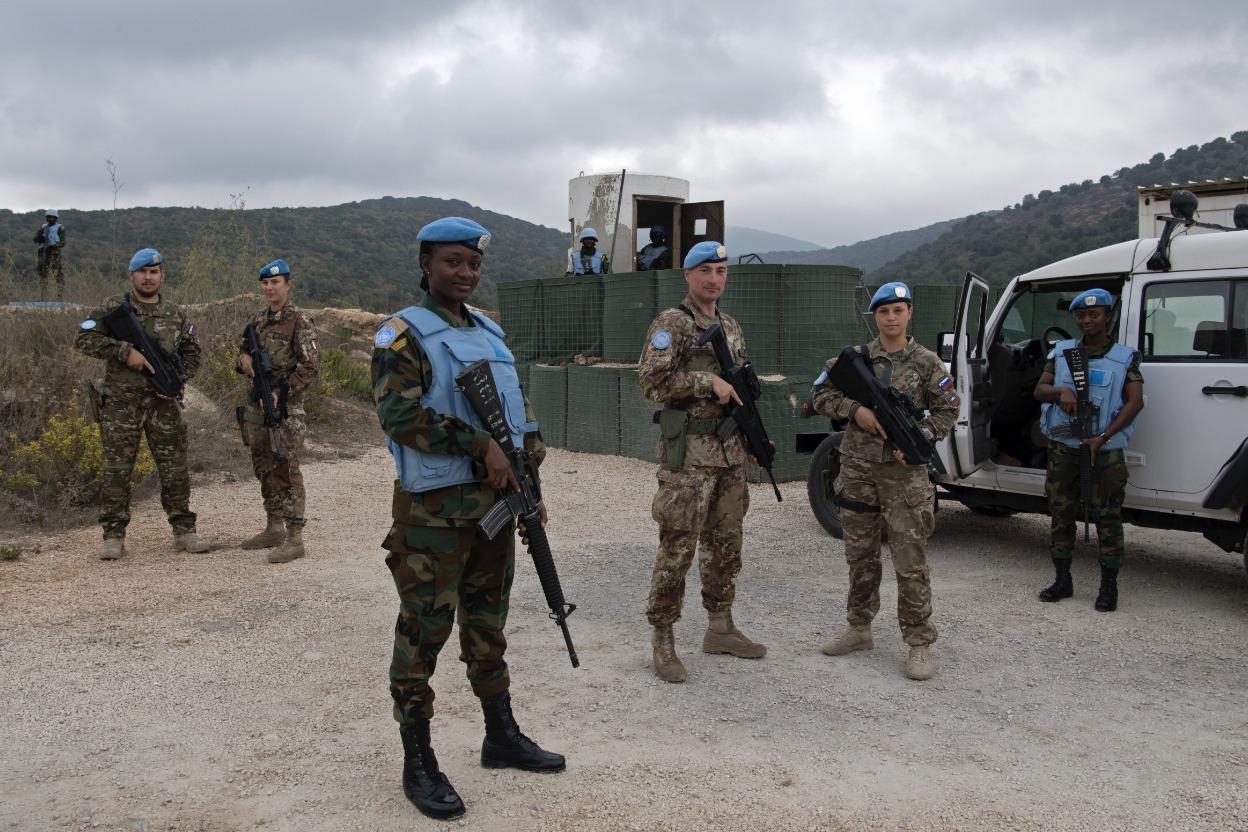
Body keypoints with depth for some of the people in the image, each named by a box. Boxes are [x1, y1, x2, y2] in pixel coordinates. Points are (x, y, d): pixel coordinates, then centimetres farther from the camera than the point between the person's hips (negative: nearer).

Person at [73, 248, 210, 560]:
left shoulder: (176, 315, 11)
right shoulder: (113, 308, 1)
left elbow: (192, 354, 17)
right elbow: (84, 339, -9)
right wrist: (126, 351, -18)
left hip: (163, 403, 3)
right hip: (121, 404, -2)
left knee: (175, 469, 5)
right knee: (116, 471, 1)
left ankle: (184, 531, 15)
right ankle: (114, 536, 10)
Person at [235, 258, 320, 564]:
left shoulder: (300, 321, -8)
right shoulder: (258, 320, 13)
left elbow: (310, 366, -13)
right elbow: (243, 349, 24)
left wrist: (281, 392, -19)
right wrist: (244, 359, -1)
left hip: (286, 406, -8)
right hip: (259, 403, 8)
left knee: (286, 470, -9)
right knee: (264, 468, 13)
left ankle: (294, 539, -7)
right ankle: (274, 528, 25)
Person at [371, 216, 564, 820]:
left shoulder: (491, 333, 15)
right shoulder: (403, 334, -8)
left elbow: (518, 404, 20)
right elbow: (400, 415, -20)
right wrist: (482, 445, -21)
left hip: (494, 499, 7)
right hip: (434, 510, -7)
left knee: (488, 626, 17)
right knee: (423, 632, 0)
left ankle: (501, 737, 30)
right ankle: (418, 764, 11)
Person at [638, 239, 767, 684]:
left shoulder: (731, 327, 16)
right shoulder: (671, 323, -6)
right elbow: (650, 380, -17)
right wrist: (708, 381, -19)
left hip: (730, 452, 7)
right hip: (688, 453, -7)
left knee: (725, 544, 13)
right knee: (678, 547, -5)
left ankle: (720, 627, 25)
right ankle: (662, 639, 4)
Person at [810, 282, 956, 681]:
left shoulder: (926, 362, 2)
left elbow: (946, 411, 3)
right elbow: (820, 394, 6)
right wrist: (855, 409, -11)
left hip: (904, 471, -3)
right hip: (857, 468, 3)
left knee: (910, 561, -4)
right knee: (860, 555, 13)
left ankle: (919, 643, 4)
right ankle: (859, 629, 26)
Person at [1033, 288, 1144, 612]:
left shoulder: (1124, 357, 0)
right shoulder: (1061, 352, 9)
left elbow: (1135, 402, -8)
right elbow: (1039, 390, 6)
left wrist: (1102, 438, -19)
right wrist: (1061, 391, -18)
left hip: (1105, 450, -3)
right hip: (1062, 448, 3)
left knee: (1108, 517, -1)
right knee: (1061, 514, 9)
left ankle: (1109, 586, 9)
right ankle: (1062, 580, 20)